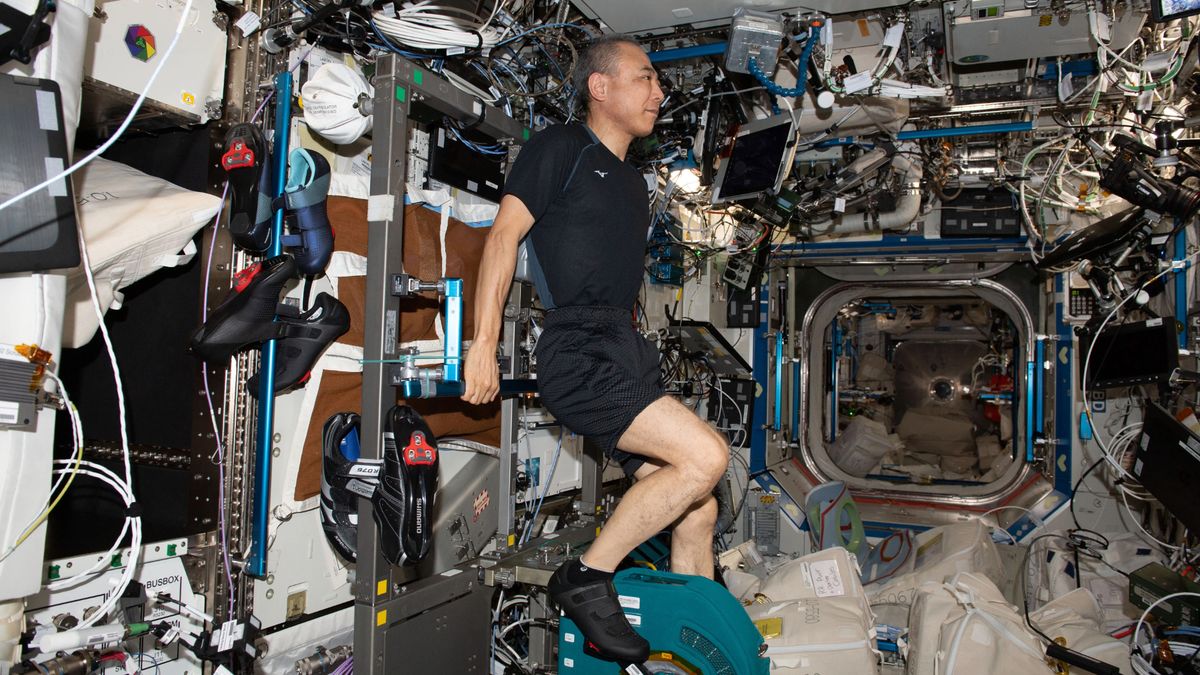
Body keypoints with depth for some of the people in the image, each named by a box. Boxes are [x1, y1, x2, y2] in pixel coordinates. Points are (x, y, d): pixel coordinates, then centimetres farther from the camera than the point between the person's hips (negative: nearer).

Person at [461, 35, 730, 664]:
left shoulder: (632, 184, 25)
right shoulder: (560, 147, 2)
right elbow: (503, 236, -7)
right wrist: (483, 344, -15)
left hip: (624, 357, 8)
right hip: (578, 354, -8)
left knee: (697, 512, 5)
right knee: (705, 454, -22)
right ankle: (587, 576, -8)